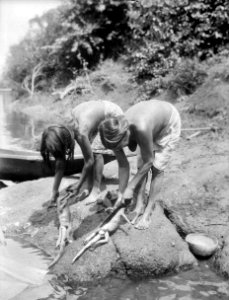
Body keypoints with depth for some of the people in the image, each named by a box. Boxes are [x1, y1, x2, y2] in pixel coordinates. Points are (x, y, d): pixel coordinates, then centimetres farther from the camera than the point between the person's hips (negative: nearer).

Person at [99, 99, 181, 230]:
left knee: (156, 169, -8)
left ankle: (147, 212, -2)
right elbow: (123, 165, -12)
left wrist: (130, 188, -25)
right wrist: (121, 194, -10)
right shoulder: (116, 133, -25)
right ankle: (139, 206, 4)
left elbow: (148, 161, -30)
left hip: (169, 122, -5)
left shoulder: (140, 128, -45)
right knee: (141, 167, -4)